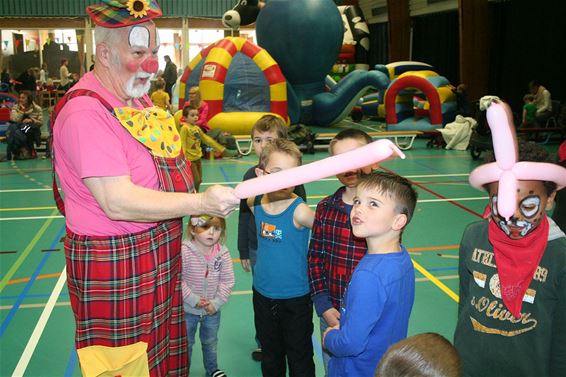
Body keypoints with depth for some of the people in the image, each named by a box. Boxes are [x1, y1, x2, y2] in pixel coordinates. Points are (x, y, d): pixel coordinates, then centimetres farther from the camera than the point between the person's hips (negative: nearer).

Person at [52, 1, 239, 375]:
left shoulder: (140, 98, 8)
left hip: (164, 252, 9)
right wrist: (201, 202, -32)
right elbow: (117, 202, -29)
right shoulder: (85, 113, -22)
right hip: (114, 262, -9)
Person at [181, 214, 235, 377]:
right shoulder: (184, 251, -24)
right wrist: (193, 300, -22)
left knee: (210, 342, 25)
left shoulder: (223, 253, -13)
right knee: (186, 343, 18)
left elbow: (227, 281, -7)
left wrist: (216, 302, -14)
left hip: (212, 309, 3)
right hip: (188, 309, -3)